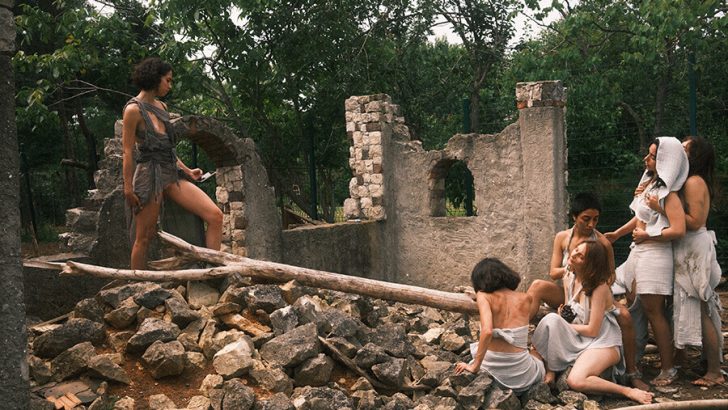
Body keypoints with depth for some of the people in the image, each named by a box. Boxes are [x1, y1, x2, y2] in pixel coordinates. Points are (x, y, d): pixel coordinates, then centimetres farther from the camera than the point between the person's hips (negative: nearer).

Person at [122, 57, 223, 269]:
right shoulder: (133, 110, -7)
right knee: (144, 238, 1)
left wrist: (187, 170, 17)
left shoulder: (161, 106, 16)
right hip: (149, 175, -7)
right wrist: (128, 188, -11)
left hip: (171, 174, 7)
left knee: (215, 216, -7)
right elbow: (128, 152, -9)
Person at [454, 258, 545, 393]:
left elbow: (487, 331, -23)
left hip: (492, 367, -2)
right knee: (541, 366, 39)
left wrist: (475, 366, -16)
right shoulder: (525, 299, 3)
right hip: (521, 375, 2)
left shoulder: (483, 296, -7)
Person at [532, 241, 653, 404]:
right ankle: (549, 371, -12)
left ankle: (628, 391, -14)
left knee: (575, 380, -32)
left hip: (602, 343, -7)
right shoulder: (568, 279, 4)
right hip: (579, 341, 7)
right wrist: (558, 321, -11)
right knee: (551, 319, -23)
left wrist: (562, 326, -9)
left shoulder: (600, 287, -17)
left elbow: (592, 330, -18)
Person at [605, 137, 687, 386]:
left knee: (653, 311, -5)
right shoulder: (649, 183, 10)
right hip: (639, 253, 9)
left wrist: (646, 235, -16)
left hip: (655, 255, -9)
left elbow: (678, 230, -25)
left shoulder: (668, 194, -16)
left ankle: (668, 369, 5)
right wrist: (617, 234, 23)